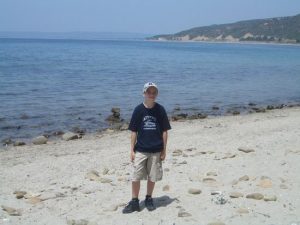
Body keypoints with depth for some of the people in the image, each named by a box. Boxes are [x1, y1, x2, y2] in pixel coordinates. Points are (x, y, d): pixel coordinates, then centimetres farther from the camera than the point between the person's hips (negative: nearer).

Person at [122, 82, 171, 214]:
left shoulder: (160, 110, -2)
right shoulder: (138, 110, -3)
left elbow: (164, 131, 3)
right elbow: (134, 131, 1)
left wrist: (164, 150, 1)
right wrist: (132, 150, -1)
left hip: (156, 150, 1)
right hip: (140, 150, 0)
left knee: (152, 177, 10)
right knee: (135, 177, -1)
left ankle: (149, 199, 28)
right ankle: (134, 202, 12)